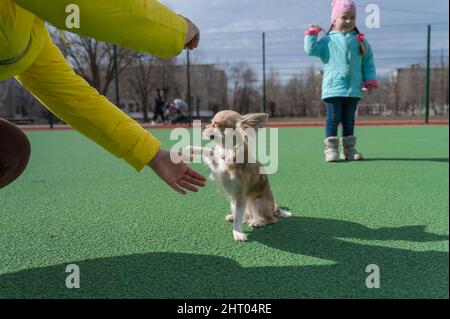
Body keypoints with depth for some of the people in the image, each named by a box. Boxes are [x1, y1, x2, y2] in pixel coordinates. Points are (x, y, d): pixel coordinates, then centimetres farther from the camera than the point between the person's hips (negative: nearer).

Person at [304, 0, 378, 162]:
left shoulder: (360, 41, 11)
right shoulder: (327, 41, 3)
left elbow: (368, 63, 10)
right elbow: (311, 50, -5)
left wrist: (370, 80, 4)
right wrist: (311, 34, -5)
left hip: (354, 89, 3)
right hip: (333, 88, -3)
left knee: (349, 120, 11)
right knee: (333, 119, -2)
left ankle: (349, 149, 19)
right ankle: (331, 149, 3)